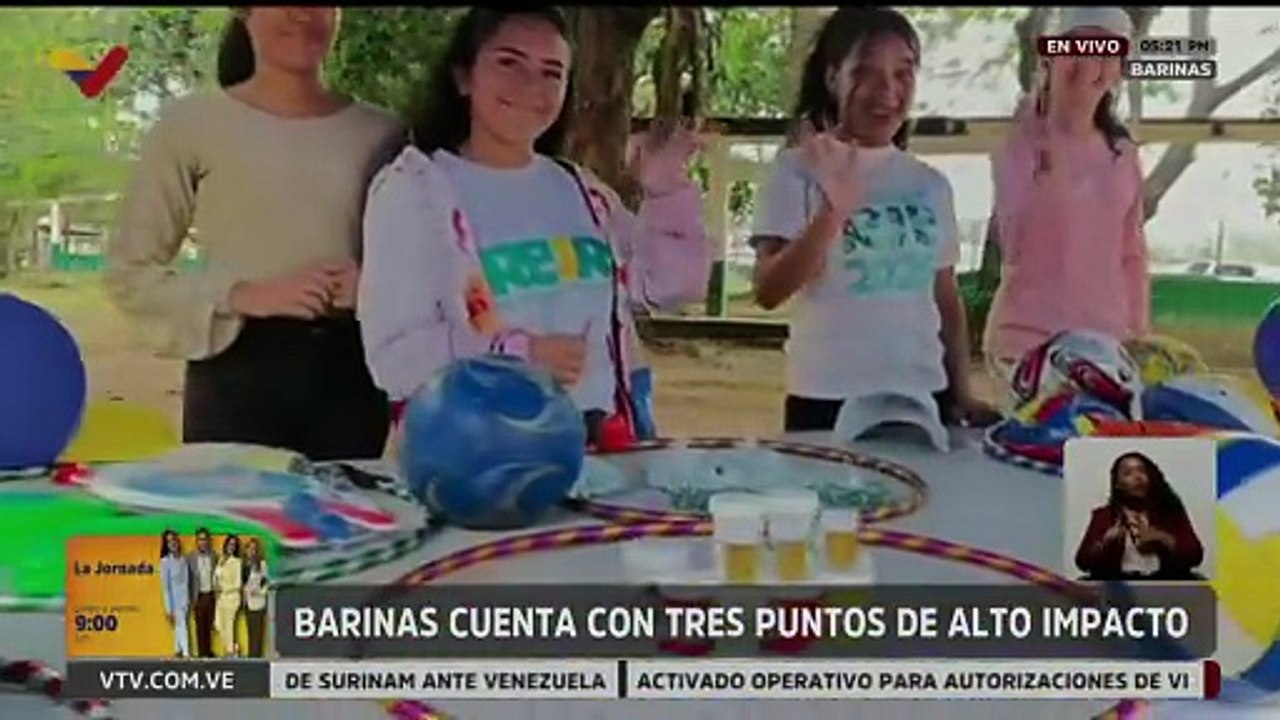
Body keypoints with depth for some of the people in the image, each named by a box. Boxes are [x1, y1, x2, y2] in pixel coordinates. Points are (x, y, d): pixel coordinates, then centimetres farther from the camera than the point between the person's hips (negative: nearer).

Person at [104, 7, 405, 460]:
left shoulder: (381, 132, 8)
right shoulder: (192, 122, 0)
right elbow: (129, 274, 0)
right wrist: (242, 294, -14)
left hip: (349, 376, 3)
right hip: (239, 376, -2)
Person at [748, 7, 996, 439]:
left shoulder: (931, 185, 8)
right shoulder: (798, 170, -5)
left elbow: (947, 300, 14)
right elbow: (768, 292, -14)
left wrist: (963, 394, 8)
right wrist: (833, 212, -25)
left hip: (924, 398, 4)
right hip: (827, 401, -4)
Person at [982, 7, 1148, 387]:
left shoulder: (1123, 156, 9)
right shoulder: (1018, 148, -4)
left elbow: (1132, 254, 14)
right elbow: (1016, 247, -15)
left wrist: (1141, 336, 12)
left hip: (1108, 340, 5)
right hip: (1028, 336, -5)